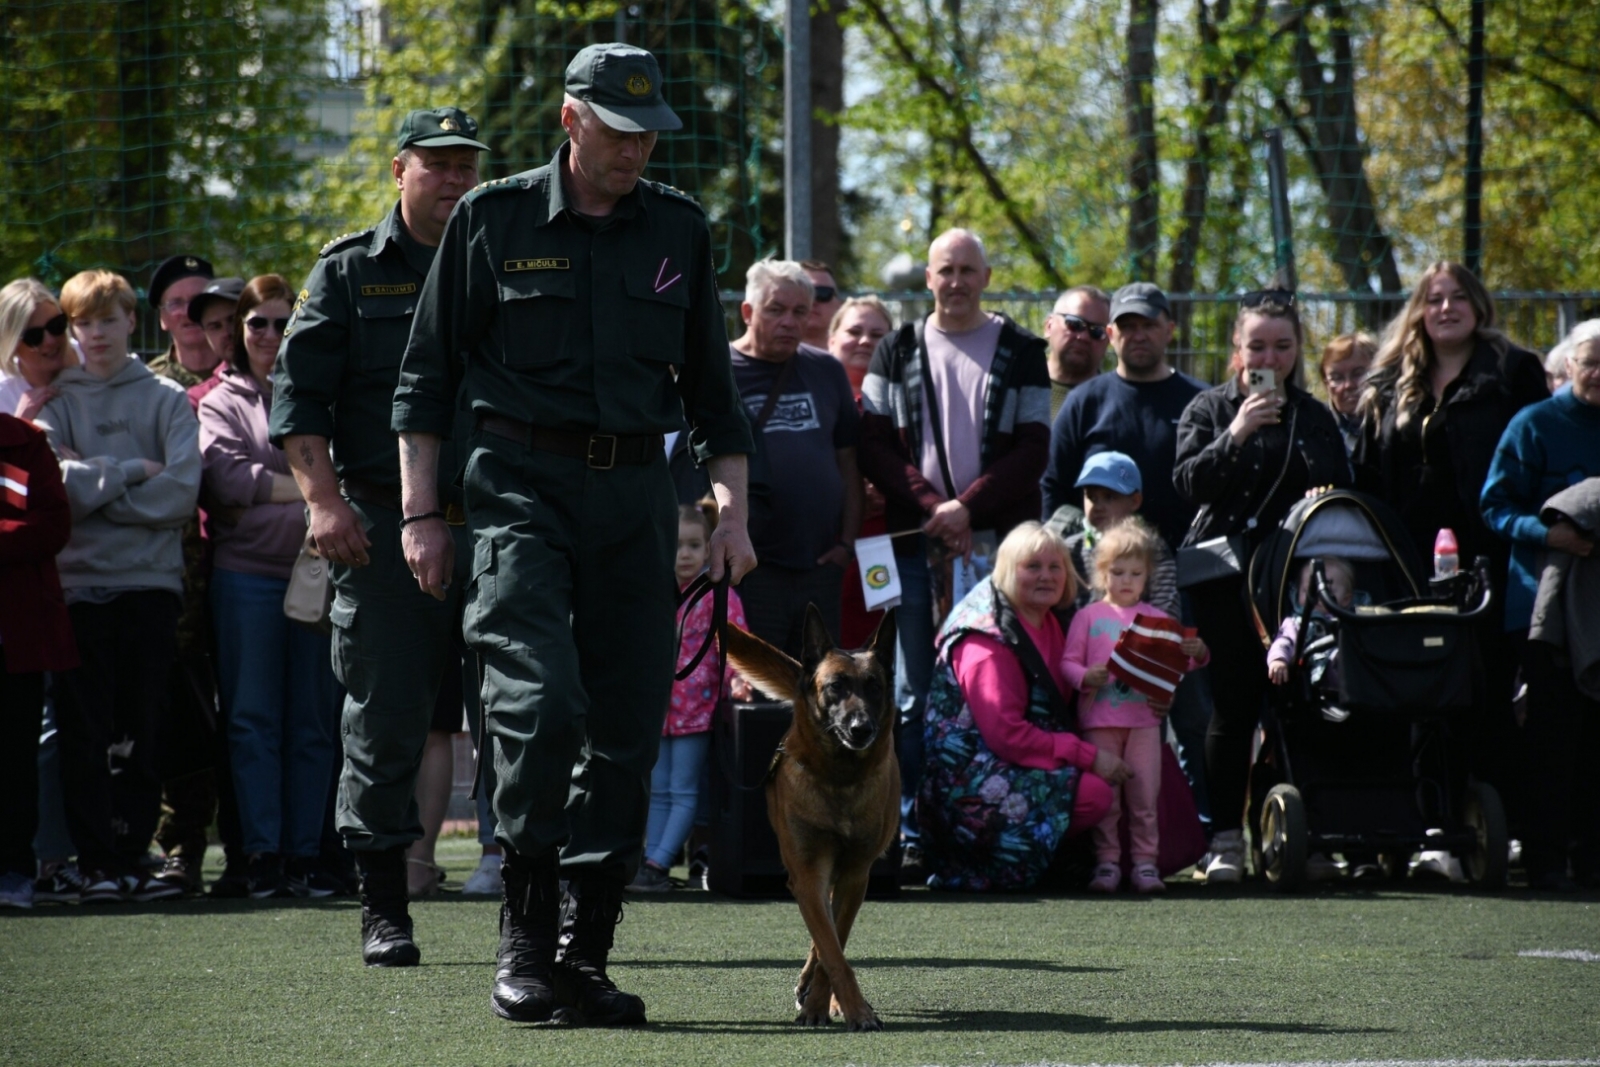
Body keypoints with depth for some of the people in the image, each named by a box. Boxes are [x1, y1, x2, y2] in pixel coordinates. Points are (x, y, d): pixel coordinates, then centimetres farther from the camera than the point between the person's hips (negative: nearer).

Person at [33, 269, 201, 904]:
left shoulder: (167, 400, 10)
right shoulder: (55, 400, 10)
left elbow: (182, 490, -4)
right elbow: (50, 480, -6)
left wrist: (94, 487, -6)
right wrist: (132, 473, -7)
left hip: (151, 582, 1)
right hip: (79, 583, -1)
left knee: (144, 733, 1)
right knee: (86, 733, -3)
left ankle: (132, 857, 6)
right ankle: (97, 864, -2)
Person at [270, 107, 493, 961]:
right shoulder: (348, 273, 6)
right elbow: (299, 399, 1)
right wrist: (323, 500, -12)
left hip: (493, 528, 2)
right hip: (382, 530, -2)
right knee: (384, 723, 0)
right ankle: (384, 911, 8)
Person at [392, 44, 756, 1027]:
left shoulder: (680, 230, 12)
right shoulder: (493, 219, 2)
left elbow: (711, 385, 19)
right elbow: (428, 372, 6)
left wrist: (733, 512, 10)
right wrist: (422, 512, 0)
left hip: (635, 493, 3)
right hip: (522, 485, -3)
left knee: (627, 730, 0)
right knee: (541, 705, -19)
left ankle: (586, 956, 6)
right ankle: (525, 938, -8)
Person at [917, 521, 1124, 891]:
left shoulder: (1048, 625, 13)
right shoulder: (988, 641, -16)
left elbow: (1063, 709, 20)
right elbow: (1007, 735, -23)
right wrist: (1089, 757, -23)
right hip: (971, 782, -9)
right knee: (1093, 794, -26)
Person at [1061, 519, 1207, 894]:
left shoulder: (1157, 618, 10)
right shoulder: (1088, 617, 6)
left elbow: (1179, 662, 10)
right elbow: (1067, 662, 3)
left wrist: (1198, 654, -12)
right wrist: (1085, 677, -17)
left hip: (1145, 719, 1)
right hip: (1100, 719, -1)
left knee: (1145, 794, 0)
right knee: (1103, 795, 0)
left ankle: (1145, 862, 4)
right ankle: (1106, 862, 4)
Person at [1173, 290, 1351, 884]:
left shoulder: (1314, 417, 16)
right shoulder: (1210, 410, 8)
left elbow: (1343, 491, 20)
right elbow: (1187, 485, -4)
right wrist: (1235, 436, -16)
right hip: (1228, 582, -2)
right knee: (1236, 704, -6)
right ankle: (1226, 837, -2)